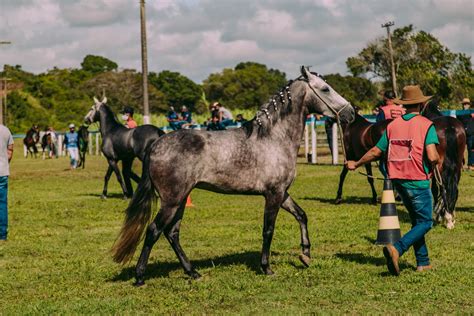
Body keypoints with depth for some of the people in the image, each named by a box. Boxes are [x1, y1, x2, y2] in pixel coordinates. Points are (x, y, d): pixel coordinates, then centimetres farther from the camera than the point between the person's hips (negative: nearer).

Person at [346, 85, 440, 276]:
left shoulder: (393, 125, 7)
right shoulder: (426, 125, -9)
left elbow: (376, 152, 11)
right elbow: (432, 157, -20)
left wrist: (356, 164, 26)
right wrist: (437, 162, 4)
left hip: (398, 180, 6)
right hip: (418, 181, -6)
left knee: (417, 221, 19)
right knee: (425, 223, 1)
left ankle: (423, 262, 17)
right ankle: (396, 249, -20)